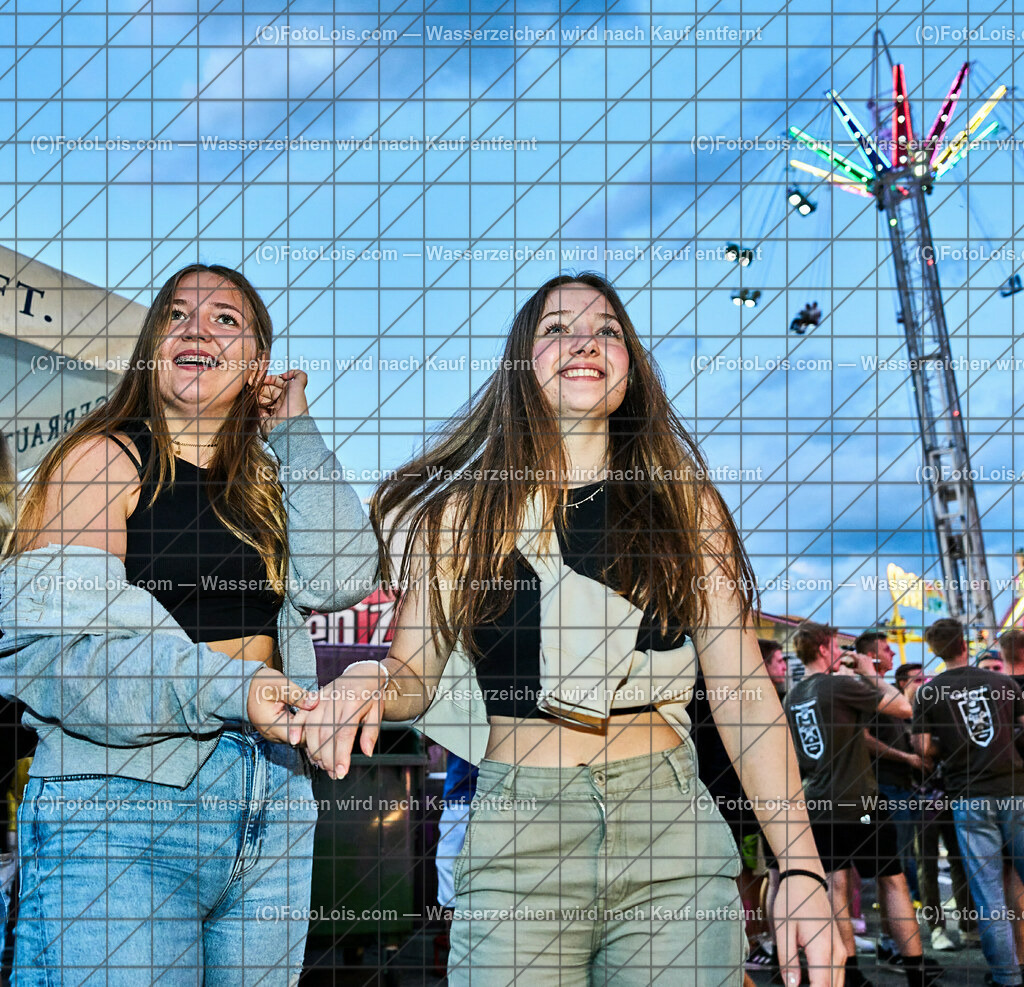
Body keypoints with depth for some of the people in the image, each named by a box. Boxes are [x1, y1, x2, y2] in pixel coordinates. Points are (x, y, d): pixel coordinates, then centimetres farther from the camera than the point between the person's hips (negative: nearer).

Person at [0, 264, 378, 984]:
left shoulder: (266, 479, 16)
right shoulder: (105, 458, -1)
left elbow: (343, 578, -1)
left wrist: (294, 432, 3)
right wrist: (226, 689, -23)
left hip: (271, 808, 5)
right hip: (120, 808, -5)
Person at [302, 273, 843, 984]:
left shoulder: (687, 504, 6)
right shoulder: (466, 510, 6)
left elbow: (743, 689, 1)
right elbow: (415, 674, 9)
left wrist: (801, 867, -8)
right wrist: (370, 687, -16)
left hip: (673, 832, 1)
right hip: (517, 837, 0)